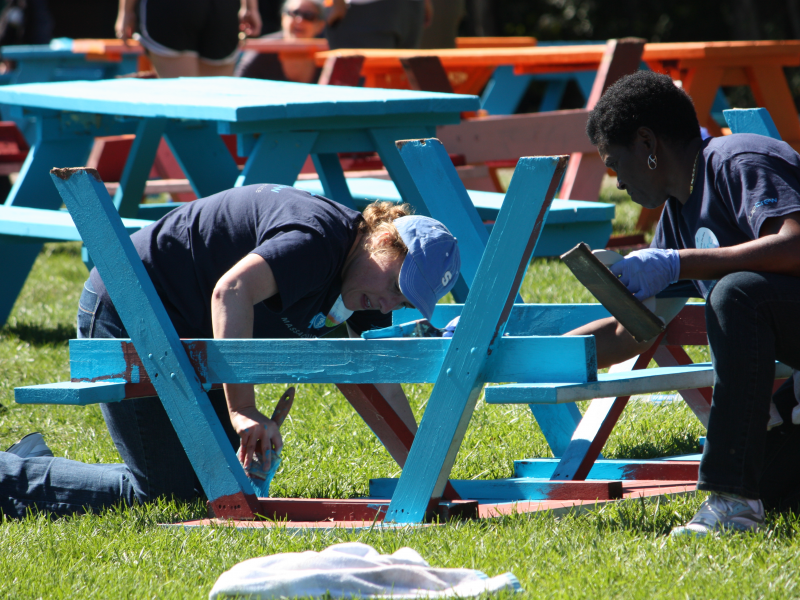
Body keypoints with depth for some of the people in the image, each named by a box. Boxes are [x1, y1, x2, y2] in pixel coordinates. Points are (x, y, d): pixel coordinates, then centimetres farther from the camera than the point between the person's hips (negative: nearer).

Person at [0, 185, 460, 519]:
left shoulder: (365, 286, 5)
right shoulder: (318, 238, -25)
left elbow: (383, 386, 11)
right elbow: (232, 290, -40)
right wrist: (243, 410, -41)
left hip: (183, 340, 10)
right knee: (167, 494, -12)